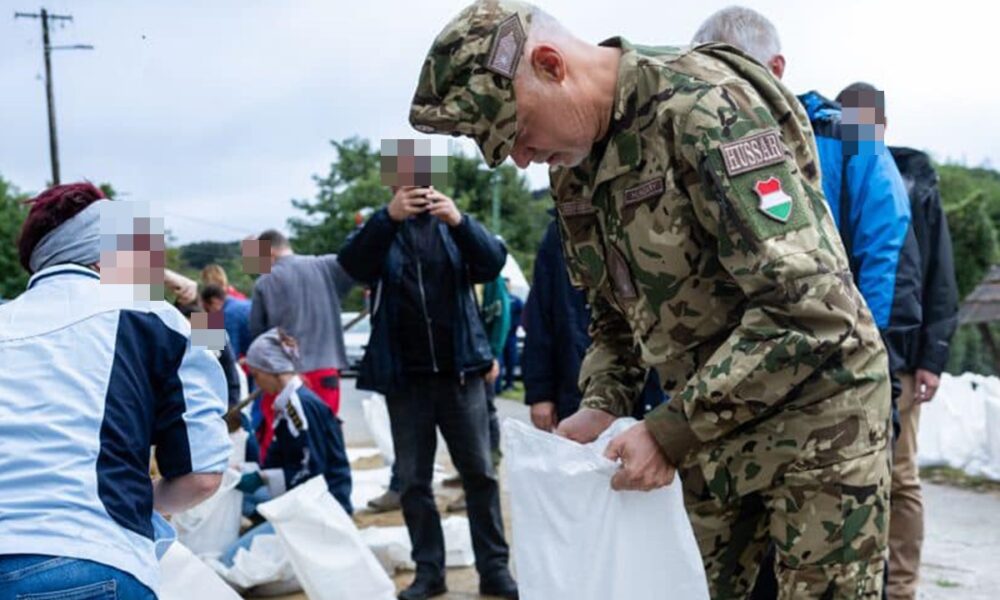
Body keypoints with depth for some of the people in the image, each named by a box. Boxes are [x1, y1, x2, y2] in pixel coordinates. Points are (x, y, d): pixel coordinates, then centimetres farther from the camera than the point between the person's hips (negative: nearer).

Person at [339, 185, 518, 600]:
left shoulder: (452, 224, 5)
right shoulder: (381, 227, 3)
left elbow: (493, 262, -10)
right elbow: (352, 263, -16)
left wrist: (459, 221, -27)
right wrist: (389, 217, -32)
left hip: (459, 370, 0)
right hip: (405, 376, 0)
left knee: (479, 472, 2)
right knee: (412, 479, 4)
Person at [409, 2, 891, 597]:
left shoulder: (701, 106, -22)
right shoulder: (576, 165, 5)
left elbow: (806, 304, -27)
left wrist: (672, 430, -23)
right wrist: (603, 405, -3)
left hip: (813, 414, -7)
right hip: (710, 422, 7)